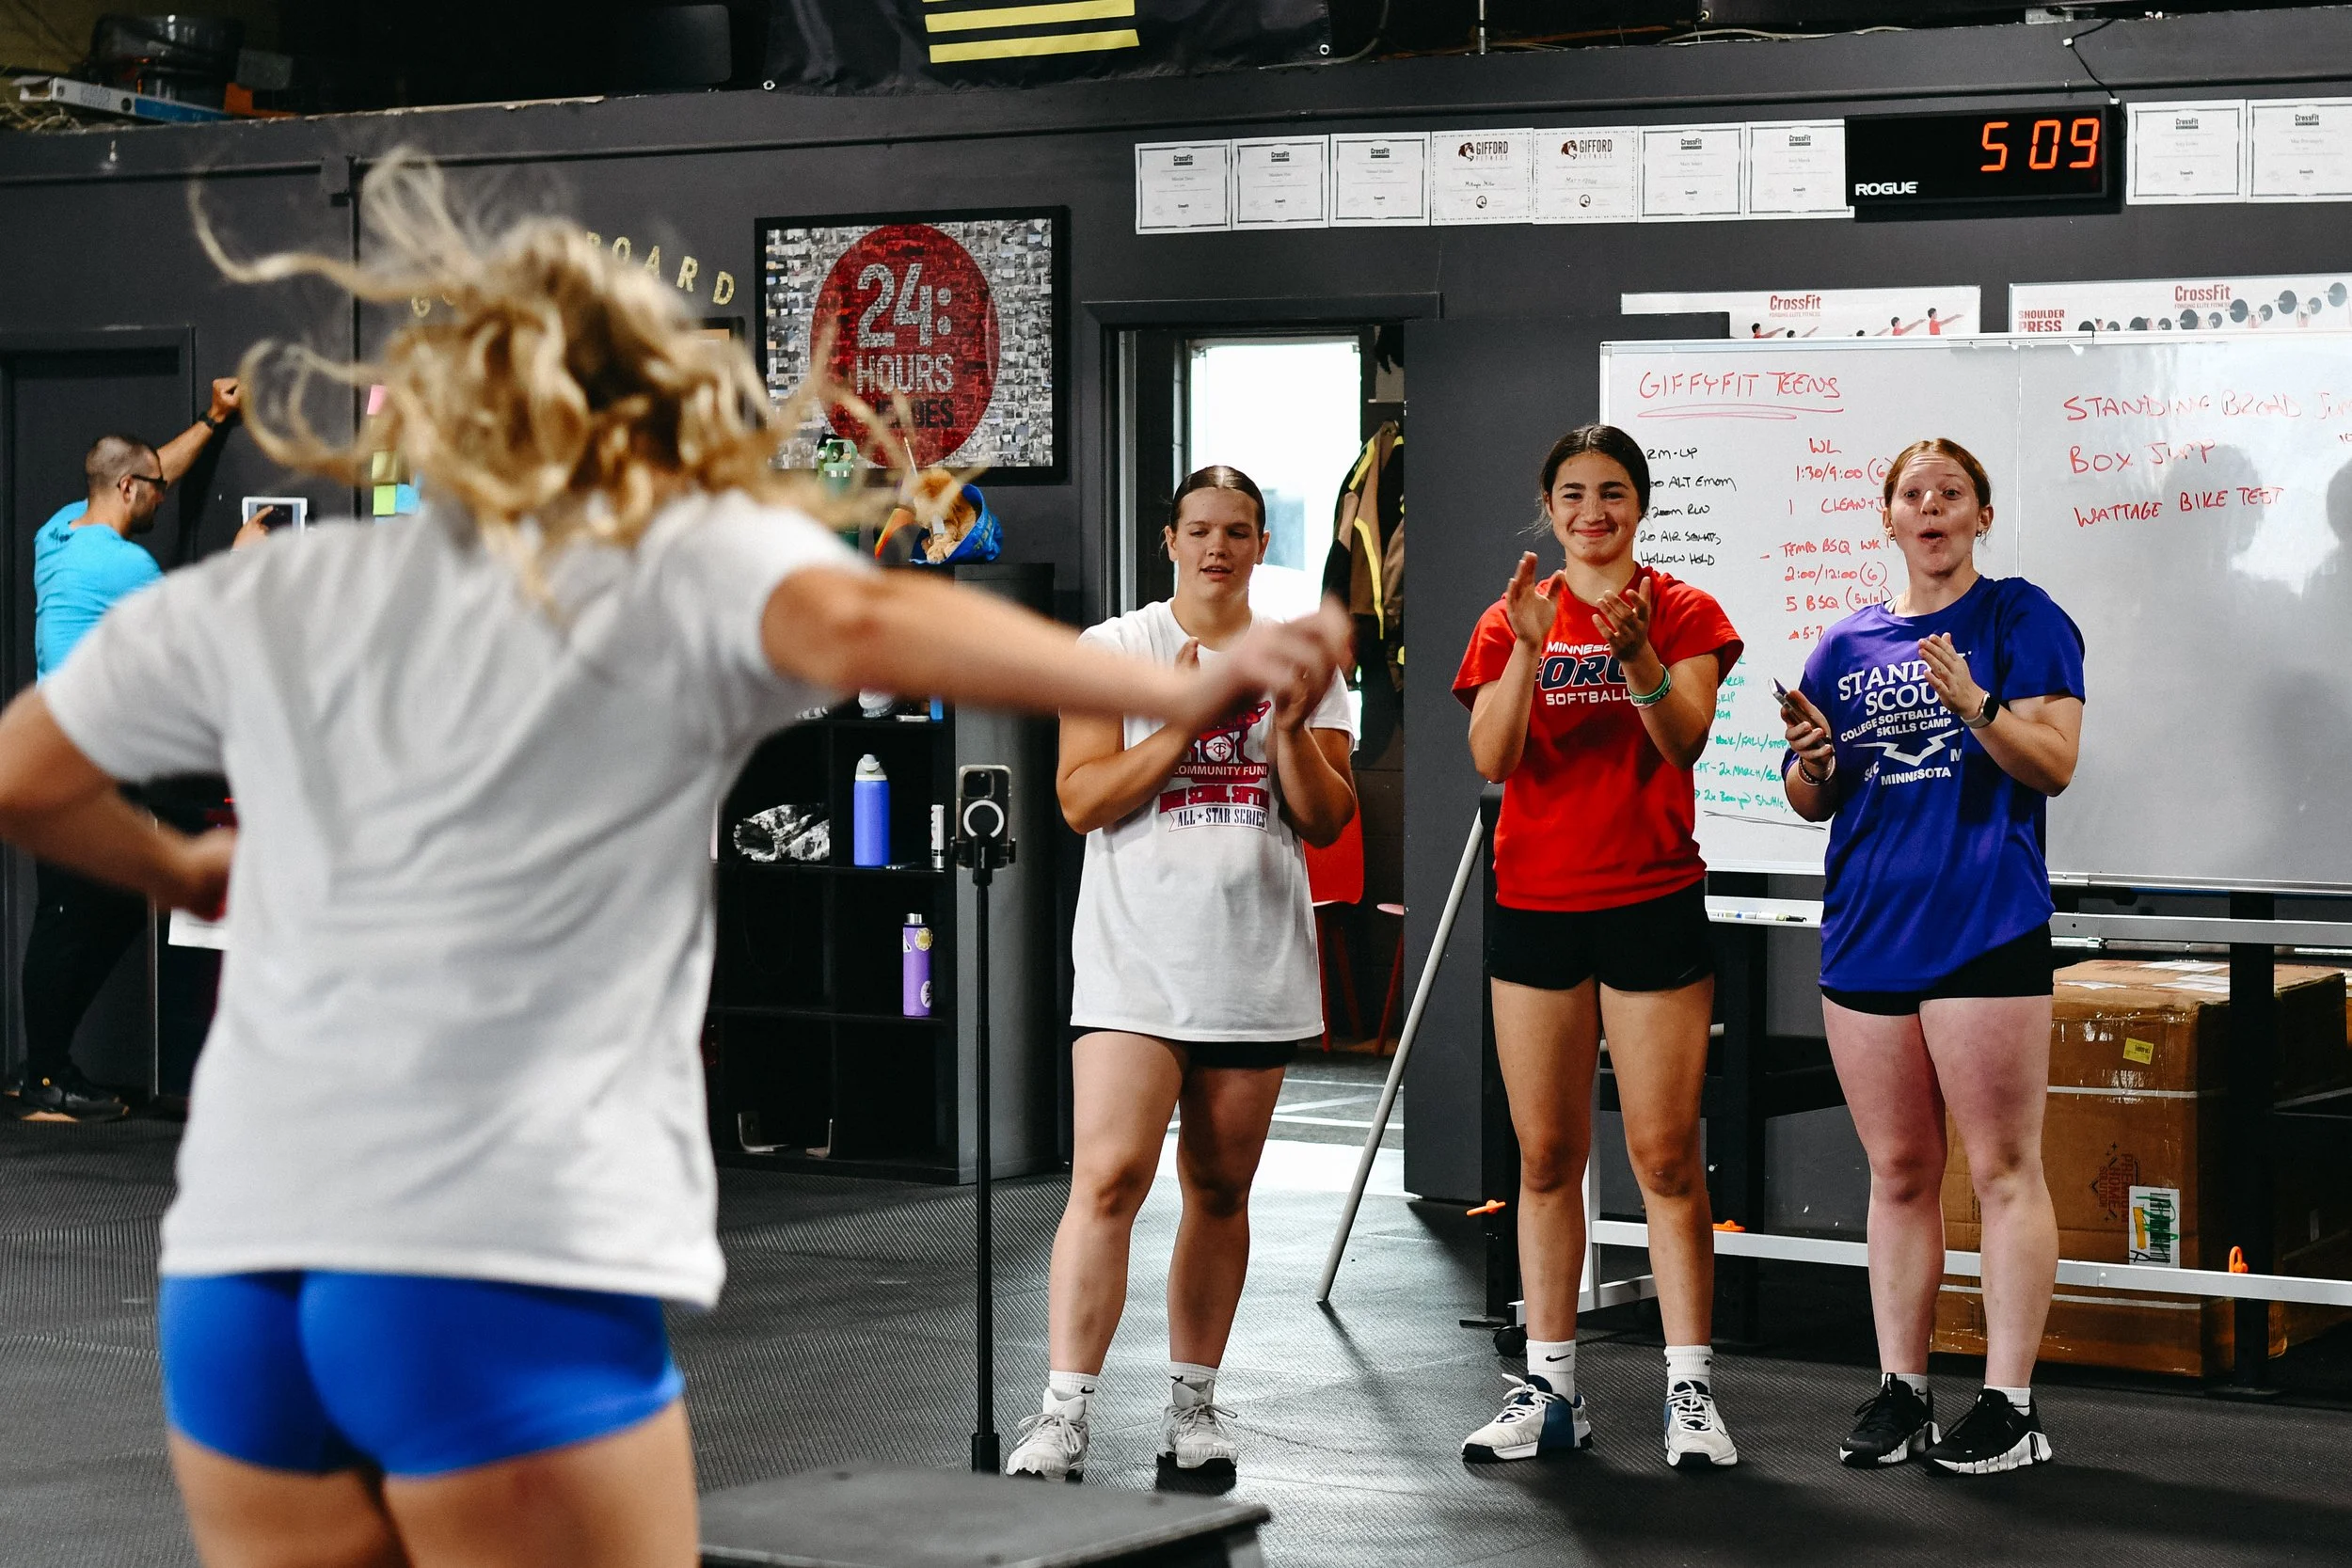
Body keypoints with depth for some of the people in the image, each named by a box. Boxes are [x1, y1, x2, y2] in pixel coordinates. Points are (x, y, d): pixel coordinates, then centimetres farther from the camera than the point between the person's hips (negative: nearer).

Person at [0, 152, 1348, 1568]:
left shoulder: (265, 597, 18)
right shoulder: (689, 559, 4)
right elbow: (856, 624, -18)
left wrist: (175, 870, 46)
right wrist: (1178, 688, -18)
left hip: (232, 1272, 5)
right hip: (510, 1268, -5)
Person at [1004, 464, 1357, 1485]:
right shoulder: (1113, 650, 2)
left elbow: (1326, 821, 5)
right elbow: (1082, 801, -6)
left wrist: (1287, 727, -11)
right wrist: (1185, 721, -16)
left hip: (1256, 967, 3)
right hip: (1136, 960, -3)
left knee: (1221, 1187, 9)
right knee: (1109, 1179, -14)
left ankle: (1193, 1405, 20)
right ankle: (1062, 1418, -15)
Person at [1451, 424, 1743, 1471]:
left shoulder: (1682, 611, 2)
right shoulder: (1511, 618, 8)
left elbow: (1687, 740, -12)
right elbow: (1492, 761, -5)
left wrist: (1638, 653, -29)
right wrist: (1529, 649, -19)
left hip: (1652, 901, -2)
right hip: (1533, 903, 3)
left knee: (1666, 1156, -3)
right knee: (1546, 1156, 5)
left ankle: (1690, 1393, 0)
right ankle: (1550, 1388, 11)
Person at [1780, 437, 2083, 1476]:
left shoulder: (2021, 618, 1)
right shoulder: (1848, 645, 15)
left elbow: (2053, 765, -8)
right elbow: (1813, 803, 19)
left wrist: (1975, 705, -24)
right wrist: (1811, 760, -4)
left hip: (1984, 928, -5)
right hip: (1865, 937, 5)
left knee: (2003, 1167, -4)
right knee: (1897, 1172, 10)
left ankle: (2010, 1406, -2)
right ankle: (1900, 1391, 15)